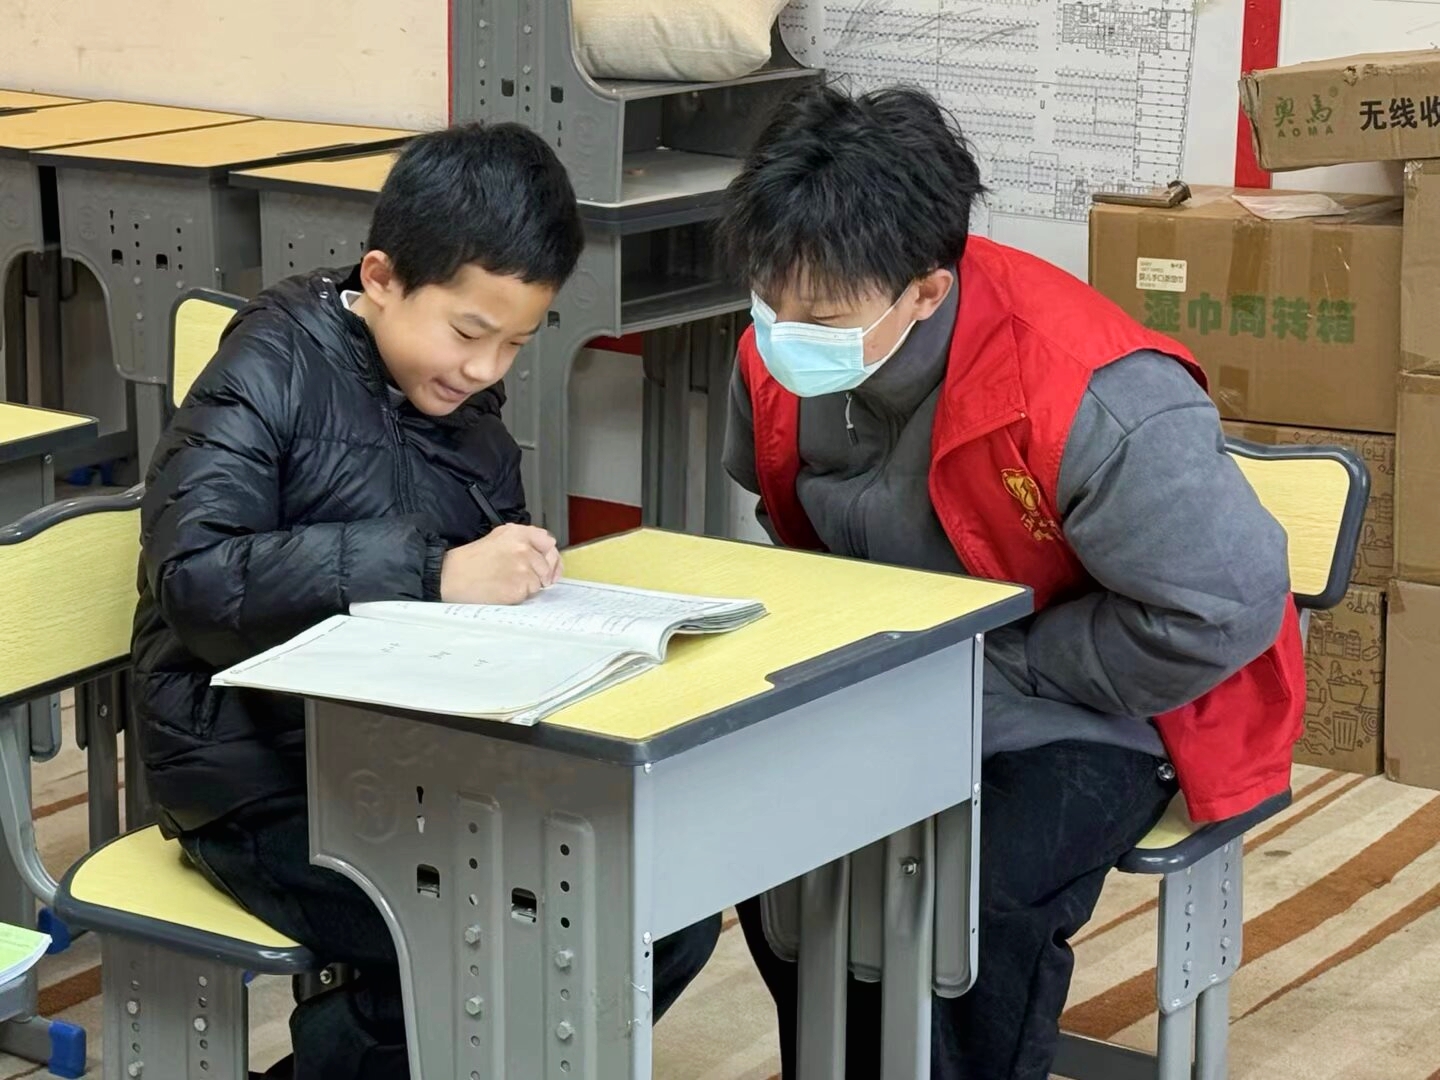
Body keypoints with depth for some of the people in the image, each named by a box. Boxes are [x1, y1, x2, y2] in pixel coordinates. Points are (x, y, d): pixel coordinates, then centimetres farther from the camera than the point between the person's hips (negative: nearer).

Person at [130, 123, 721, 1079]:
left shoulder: (466, 405, 10)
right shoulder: (274, 369, -12)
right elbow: (193, 576, -26)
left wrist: (521, 570, -6)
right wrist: (430, 572, -31)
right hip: (272, 783, -7)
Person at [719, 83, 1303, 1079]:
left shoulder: (1090, 397, -33)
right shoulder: (781, 361, -10)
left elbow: (1225, 606, -28)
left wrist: (1000, 670, -21)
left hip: (1092, 714, -6)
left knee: (981, 896, -31)